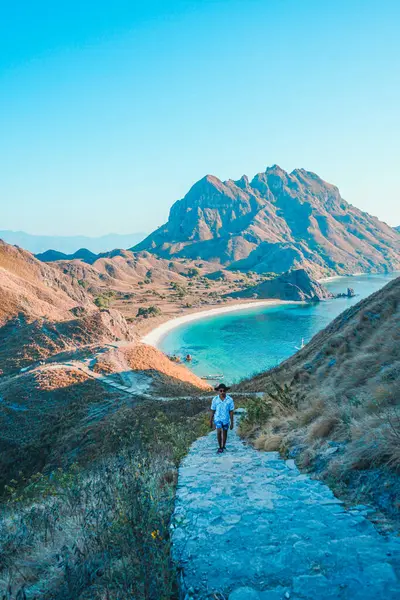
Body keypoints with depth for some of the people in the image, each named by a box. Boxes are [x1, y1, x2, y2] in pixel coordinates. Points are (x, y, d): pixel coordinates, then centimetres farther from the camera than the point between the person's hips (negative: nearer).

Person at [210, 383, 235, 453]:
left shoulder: (230, 400, -16)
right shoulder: (215, 399, -13)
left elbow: (231, 412, -9)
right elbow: (212, 411, -4)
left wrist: (232, 423, -7)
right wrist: (210, 422, 0)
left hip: (226, 419, 1)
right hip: (218, 419, -1)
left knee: (225, 433, 15)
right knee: (219, 432, -17)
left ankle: (223, 446, 37)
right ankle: (220, 447, 3)